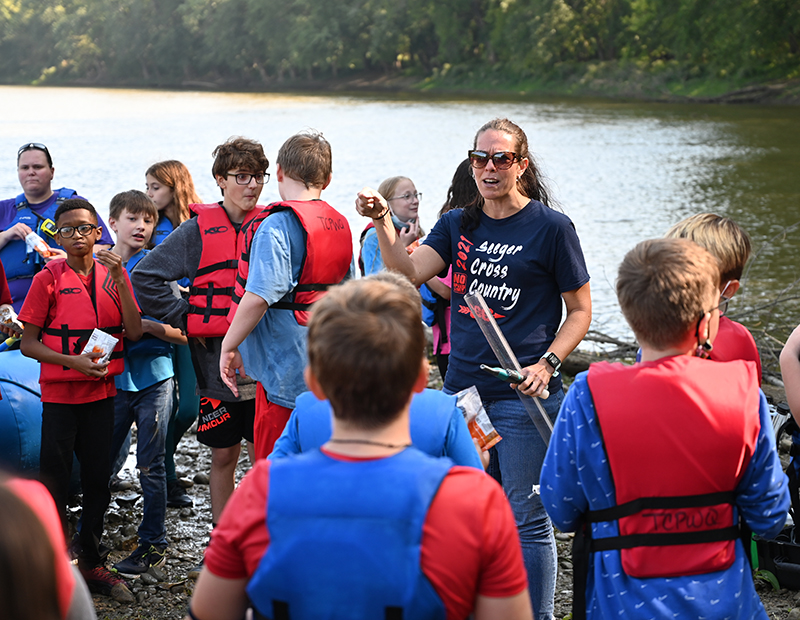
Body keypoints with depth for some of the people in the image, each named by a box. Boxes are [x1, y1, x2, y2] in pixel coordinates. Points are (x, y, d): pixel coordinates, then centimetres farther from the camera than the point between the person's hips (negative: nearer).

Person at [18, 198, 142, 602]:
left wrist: (120, 281, -14)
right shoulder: (48, 278, -6)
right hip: (59, 394, -3)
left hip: (101, 392, 3)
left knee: (98, 481, 9)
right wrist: (72, 361, -19)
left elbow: (134, 333, -4)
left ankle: (90, 564, 21)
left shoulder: (113, 274, 4)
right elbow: (27, 343, -5)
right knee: (55, 481, 0)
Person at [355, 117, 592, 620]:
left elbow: (580, 311, 1)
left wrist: (548, 363, -13)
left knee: (526, 518, 0)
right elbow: (409, 272, -5)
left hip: (523, 395, -5)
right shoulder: (457, 225, 10)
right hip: (462, 389, 5)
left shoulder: (551, 227, -3)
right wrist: (383, 224, -20)